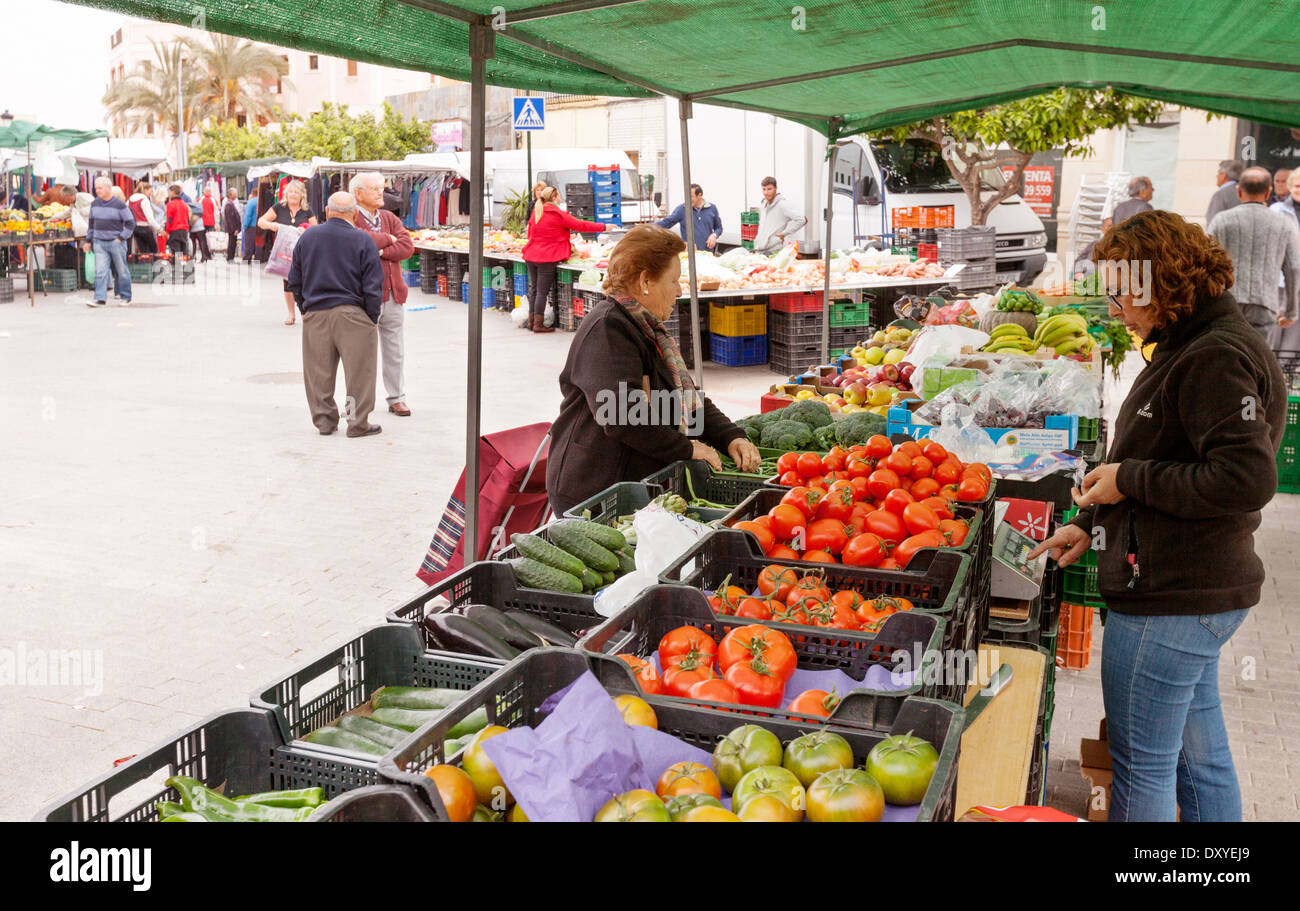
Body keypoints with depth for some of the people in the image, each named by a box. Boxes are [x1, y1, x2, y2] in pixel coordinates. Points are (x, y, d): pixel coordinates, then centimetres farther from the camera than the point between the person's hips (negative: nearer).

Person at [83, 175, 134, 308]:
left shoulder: (120, 205, -7)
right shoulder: (95, 204, 10)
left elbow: (130, 223, -5)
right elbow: (92, 223, 19)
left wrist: (121, 238, -11)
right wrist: (88, 240, 17)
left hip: (116, 243, -4)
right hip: (99, 242, 4)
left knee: (121, 271, 6)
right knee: (100, 271, -5)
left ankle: (125, 296, 19)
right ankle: (100, 298, -9)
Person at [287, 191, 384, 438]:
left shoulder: (307, 237, 6)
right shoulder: (362, 241, -5)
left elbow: (295, 281, 11)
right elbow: (373, 287, -7)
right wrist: (372, 320, 1)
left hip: (315, 314, 4)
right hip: (352, 315, -3)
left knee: (318, 371, 11)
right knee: (358, 370, 4)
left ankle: (324, 420, 18)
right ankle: (358, 423, 7)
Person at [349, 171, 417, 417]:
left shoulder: (390, 218, 15)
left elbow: (407, 246, 0)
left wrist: (380, 252, -13)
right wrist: (387, 238, -8)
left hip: (393, 293, 6)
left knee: (395, 350, 11)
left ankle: (397, 398, 21)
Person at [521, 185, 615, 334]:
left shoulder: (536, 212, 11)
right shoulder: (558, 215, -10)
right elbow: (580, 225, -8)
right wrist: (604, 227, 1)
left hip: (531, 255, 7)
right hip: (547, 258, -7)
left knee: (534, 289, 15)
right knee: (542, 291, -4)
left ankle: (531, 320, 20)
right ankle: (538, 324, -2)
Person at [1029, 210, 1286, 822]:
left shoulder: (1216, 359, -19)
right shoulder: (1192, 347, 14)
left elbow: (1247, 479, -27)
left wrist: (1129, 479, -18)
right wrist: (1091, 522, 14)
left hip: (1172, 600, -10)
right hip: (1191, 592, 10)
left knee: (1142, 766, 4)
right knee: (1202, 758, 21)